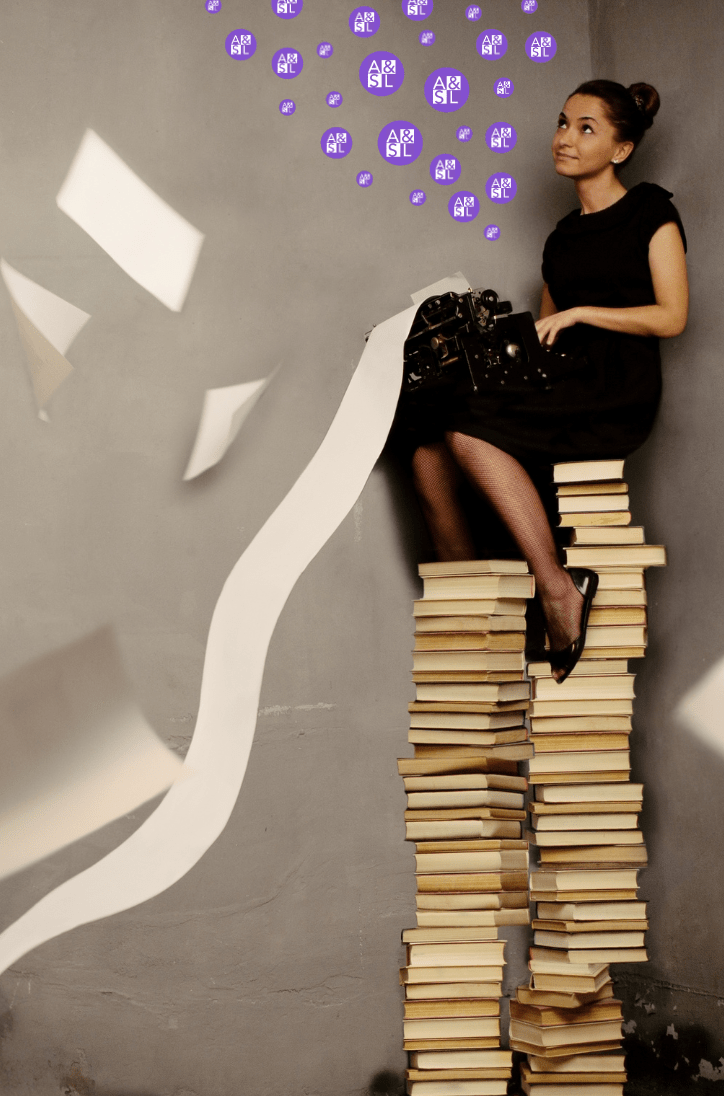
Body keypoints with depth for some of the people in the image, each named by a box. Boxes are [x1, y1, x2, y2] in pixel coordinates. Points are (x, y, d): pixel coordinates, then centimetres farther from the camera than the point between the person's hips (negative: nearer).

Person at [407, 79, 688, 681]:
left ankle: (559, 587, -26)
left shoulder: (651, 213, 5)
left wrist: (578, 312, -10)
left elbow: (671, 316, -5)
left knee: (467, 430, -29)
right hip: (561, 393, 7)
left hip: (619, 396, -7)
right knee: (429, 455, -16)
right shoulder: (562, 237, 24)